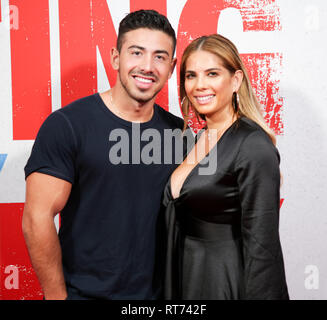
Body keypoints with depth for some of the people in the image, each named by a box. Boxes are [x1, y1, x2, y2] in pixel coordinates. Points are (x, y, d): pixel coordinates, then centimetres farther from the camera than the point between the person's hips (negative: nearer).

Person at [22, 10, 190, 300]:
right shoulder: (66, 124, -14)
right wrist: (57, 296, -13)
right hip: (84, 292, -3)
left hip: (157, 291, 4)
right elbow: (37, 218, -15)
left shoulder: (178, 131, -1)